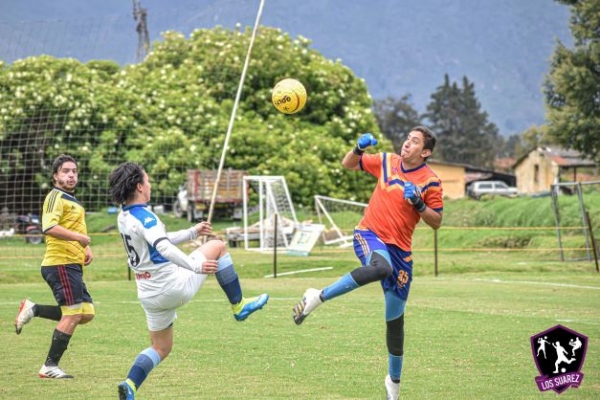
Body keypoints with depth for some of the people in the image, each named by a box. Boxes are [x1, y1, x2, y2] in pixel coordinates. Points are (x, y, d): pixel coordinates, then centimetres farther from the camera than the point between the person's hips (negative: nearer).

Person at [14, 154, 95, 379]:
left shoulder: (72, 200, 22)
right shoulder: (56, 197, -9)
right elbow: (49, 227, -26)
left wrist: (86, 249, 19)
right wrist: (79, 237, -26)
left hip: (73, 265, 10)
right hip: (60, 264, -10)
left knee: (87, 314, 6)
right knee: (73, 314, -10)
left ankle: (32, 310, 14)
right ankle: (50, 367, -3)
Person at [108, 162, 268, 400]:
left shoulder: (124, 218, 10)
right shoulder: (144, 216, -18)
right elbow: (164, 248, -33)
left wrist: (192, 233, 27)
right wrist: (196, 266, -37)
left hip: (149, 295, 8)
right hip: (173, 286, -8)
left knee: (160, 348, 20)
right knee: (216, 247, 6)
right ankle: (238, 305, 9)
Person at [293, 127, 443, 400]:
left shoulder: (430, 182, -4)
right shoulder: (386, 162, 2)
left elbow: (436, 222, -2)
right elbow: (348, 164, 13)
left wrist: (419, 204, -19)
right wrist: (359, 148, -7)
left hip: (400, 249, 1)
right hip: (369, 234, -1)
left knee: (395, 319, 6)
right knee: (381, 267, -40)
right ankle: (318, 297, -31)